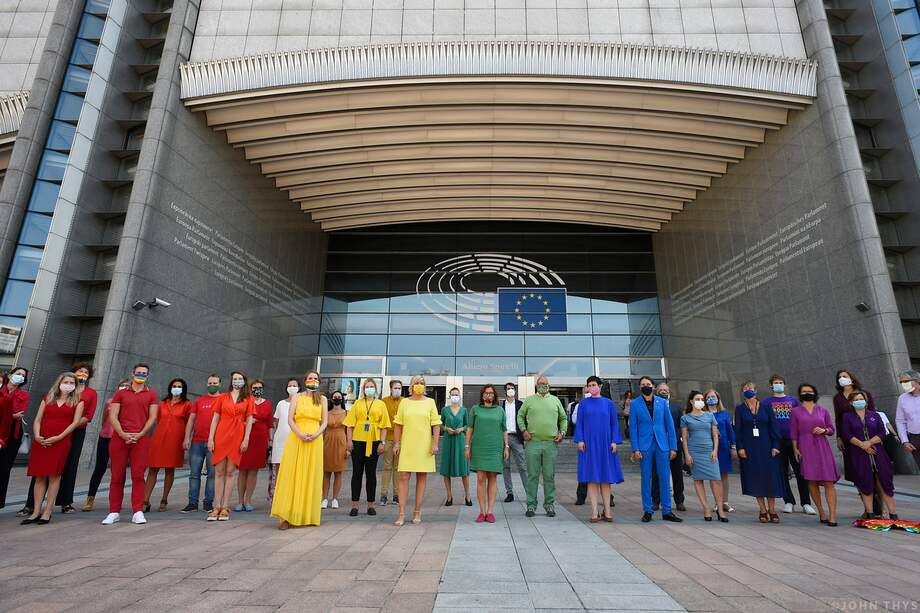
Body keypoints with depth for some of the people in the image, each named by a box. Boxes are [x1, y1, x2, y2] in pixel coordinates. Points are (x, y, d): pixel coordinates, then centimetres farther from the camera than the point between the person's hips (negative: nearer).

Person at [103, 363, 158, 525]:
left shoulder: (151, 394, 10)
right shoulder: (121, 393, 12)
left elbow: (152, 417, 3)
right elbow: (112, 416, 4)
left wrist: (139, 435, -9)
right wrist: (123, 434, -10)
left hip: (141, 439, -1)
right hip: (119, 438, 1)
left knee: (138, 475, -3)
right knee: (117, 476, 4)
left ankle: (138, 512, 0)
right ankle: (114, 512, 13)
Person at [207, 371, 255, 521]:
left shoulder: (248, 399, 7)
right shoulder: (222, 397, 11)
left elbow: (249, 420, 3)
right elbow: (215, 418, 8)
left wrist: (246, 439, -5)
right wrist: (210, 438, 1)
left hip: (237, 438, -1)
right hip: (221, 437, 1)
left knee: (230, 472, 2)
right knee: (219, 472, 2)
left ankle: (225, 507, 7)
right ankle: (217, 507, 8)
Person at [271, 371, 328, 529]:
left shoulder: (322, 399, 11)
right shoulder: (296, 397, 8)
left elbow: (324, 422, 6)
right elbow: (290, 419, 0)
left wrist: (315, 435, -12)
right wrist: (300, 434, -15)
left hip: (315, 441, 1)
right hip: (296, 439, -1)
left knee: (311, 477, 2)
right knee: (292, 476, -4)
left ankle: (308, 515, 9)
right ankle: (286, 517, -2)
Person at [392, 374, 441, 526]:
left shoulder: (430, 402, 5)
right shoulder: (404, 402, 7)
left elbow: (436, 425, 1)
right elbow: (398, 424, 8)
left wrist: (435, 443, -7)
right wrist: (397, 443, 2)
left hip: (424, 446, 0)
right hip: (407, 445, 0)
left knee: (421, 478, 6)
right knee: (403, 477, -3)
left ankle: (417, 512, 17)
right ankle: (402, 514, 3)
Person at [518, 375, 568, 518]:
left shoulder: (555, 400, 12)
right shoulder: (529, 400, 8)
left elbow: (563, 418, 19)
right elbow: (520, 416, 14)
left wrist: (562, 432, 6)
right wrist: (524, 430, 1)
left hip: (551, 443, 1)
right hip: (533, 443, -1)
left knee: (549, 476, 6)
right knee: (532, 475, 2)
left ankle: (550, 505, 16)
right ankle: (531, 505, 10)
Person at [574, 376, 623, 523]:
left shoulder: (609, 403, 7)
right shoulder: (583, 403, 6)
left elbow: (614, 423, 7)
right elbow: (579, 423, 4)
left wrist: (614, 441, -3)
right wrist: (580, 440, -7)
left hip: (605, 443, 1)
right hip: (589, 444, -1)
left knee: (606, 477, 5)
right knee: (592, 477, -1)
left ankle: (607, 512, 13)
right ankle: (595, 512, 3)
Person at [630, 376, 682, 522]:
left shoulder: (662, 402, 5)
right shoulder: (635, 404, 0)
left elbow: (670, 425, 6)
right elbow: (633, 427, -1)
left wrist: (673, 447, 1)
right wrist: (635, 449, -7)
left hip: (662, 445, 2)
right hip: (644, 446, -1)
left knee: (664, 478, 5)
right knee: (646, 479, 4)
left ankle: (666, 511, 16)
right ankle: (647, 511, 13)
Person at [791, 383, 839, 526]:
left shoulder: (823, 410, 9)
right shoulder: (796, 411, 6)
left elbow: (832, 429, 13)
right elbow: (793, 432, 6)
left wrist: (824, 430, -9)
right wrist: (795, 449, -1)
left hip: (822, 447, 1)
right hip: (805, 448, 0)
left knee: (829, 481, -6)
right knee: (812, 481, 3)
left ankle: (832, 515, -6)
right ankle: (821, 513, 14)